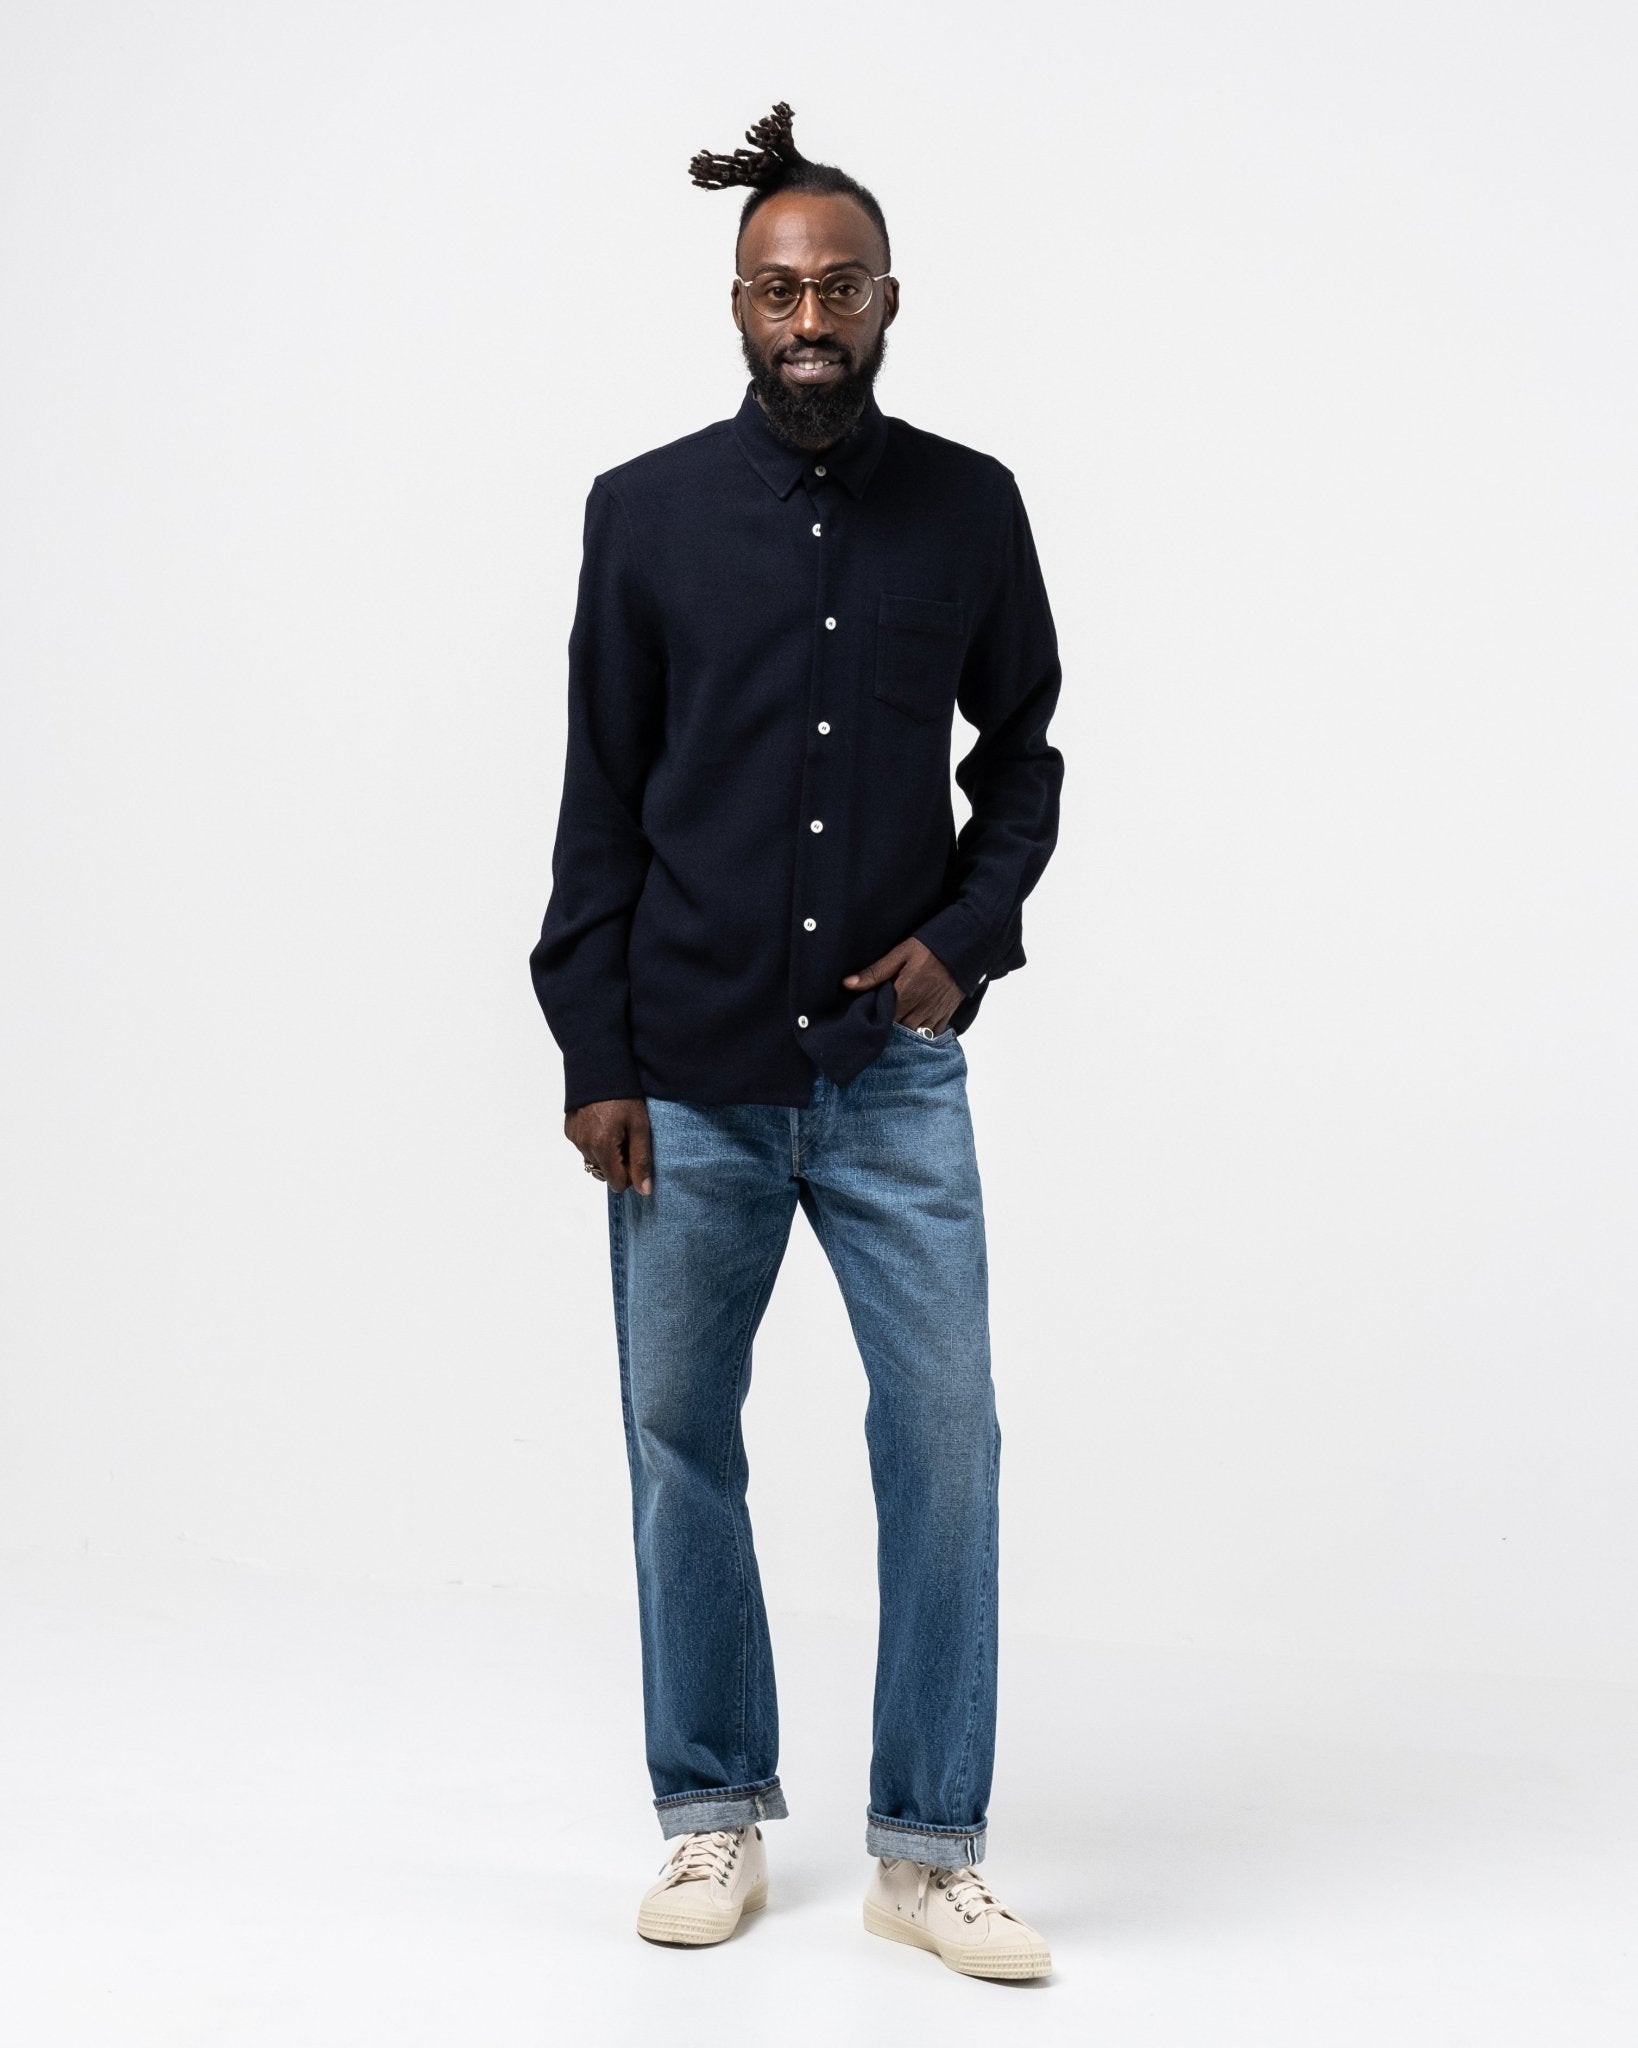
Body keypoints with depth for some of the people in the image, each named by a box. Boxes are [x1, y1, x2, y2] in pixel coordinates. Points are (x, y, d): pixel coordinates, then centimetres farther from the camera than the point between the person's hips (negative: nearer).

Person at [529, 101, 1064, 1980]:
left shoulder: (969, 508, 3)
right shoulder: (647, 513, 1)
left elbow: (1023, 756, 12)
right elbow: (599, 807, 2)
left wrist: (967, 935, -5)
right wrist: (594, 1057, -3)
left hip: (892, 1068, 0)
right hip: (688, 1078, 0)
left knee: (947, 1438, -3)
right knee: (680, 1442, 8)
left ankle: (927, 1851, 11)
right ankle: (714, 1818, 25)